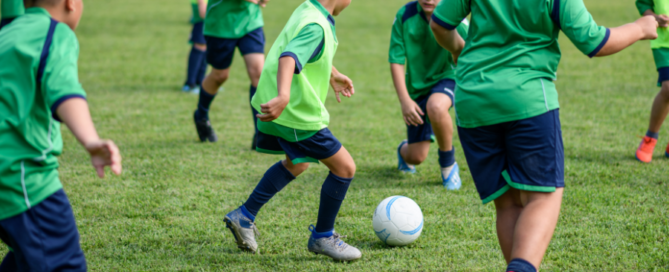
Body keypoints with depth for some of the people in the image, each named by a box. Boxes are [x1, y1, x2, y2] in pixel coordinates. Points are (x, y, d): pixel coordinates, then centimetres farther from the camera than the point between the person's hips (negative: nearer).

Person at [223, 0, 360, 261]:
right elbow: (289, 58, -43)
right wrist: (284, 97, -60)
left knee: (296, 164, 30)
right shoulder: (315, 27, -25)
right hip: (298, 114, -10)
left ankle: (244, 216, 32)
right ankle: (322, 237, 16)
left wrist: (333, 75, 42)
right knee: (344, 168, 1)